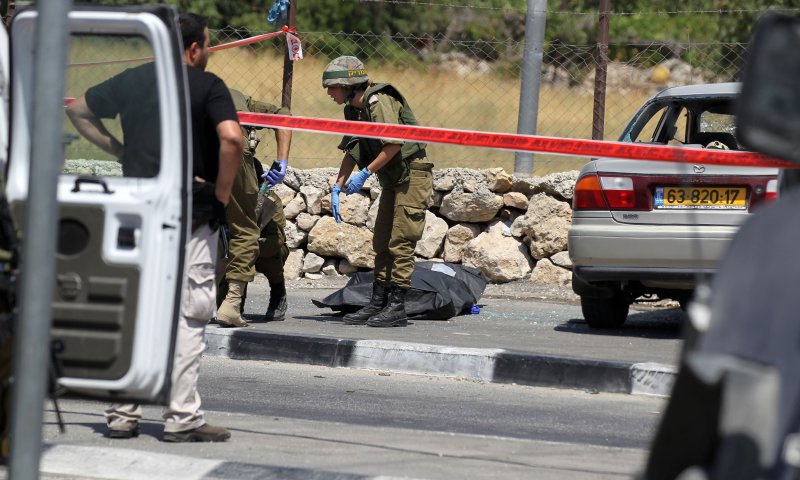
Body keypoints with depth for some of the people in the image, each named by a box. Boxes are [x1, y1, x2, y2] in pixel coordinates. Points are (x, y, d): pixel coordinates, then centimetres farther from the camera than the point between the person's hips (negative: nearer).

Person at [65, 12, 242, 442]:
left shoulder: (131, 81, 11)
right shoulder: (207, 85, -6)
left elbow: (76, 109, 22)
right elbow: (231, 138, -21)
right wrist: (222, 195, -9)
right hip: (191, 214, -5)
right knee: (187, 314, -1)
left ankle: (122, 414, 10)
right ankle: (181, 418, -3)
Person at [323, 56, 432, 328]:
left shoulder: (379, 102, -19)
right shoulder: (353, 110, 9)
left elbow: (394, 144, -26)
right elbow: (351, 152, 13)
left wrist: (366, 173, -22)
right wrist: (337, 187, 3)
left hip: (413, 175, -10)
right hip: (393, 180, 10)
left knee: (400, 242, -10)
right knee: (382, 242, 9)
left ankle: (397, 307, -9)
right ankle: (378, 303, 12)